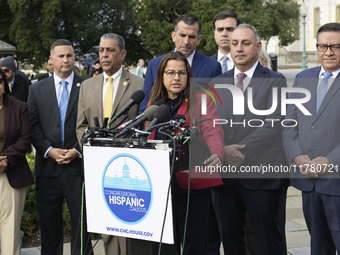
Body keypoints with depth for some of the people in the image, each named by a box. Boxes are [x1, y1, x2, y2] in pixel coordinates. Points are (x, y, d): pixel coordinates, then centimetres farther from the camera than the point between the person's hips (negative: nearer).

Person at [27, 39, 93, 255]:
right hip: (47, 167, 2)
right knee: (49, 224, 10)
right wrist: (49, 150, -9)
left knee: (82, 221, 2)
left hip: (78, 165, -2)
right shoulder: (38, 89, 10)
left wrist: (78, 151, -11)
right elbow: (33, 125, 4)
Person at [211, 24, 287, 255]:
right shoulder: (218, 83, 13)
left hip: (261, 174, -4)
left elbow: (273, 125, -11)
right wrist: (223, 150, -11)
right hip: (224, 173, 4)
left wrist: (241, 152, -17)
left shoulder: (275, 82, 0)